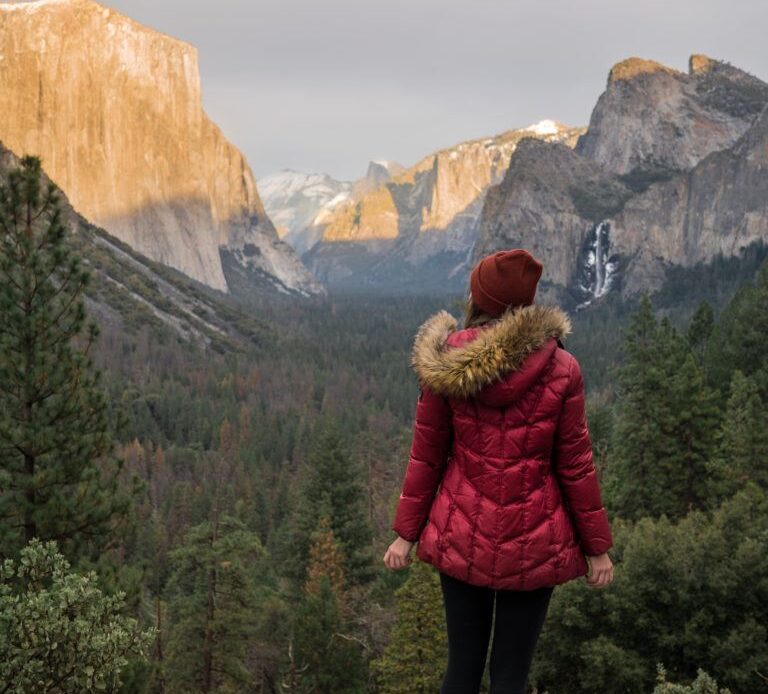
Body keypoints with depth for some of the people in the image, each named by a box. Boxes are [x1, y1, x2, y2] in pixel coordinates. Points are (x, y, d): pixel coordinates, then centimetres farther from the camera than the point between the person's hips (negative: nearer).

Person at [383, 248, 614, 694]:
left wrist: (406, 533, 8)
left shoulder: (446, 364, -6)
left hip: (462, 537, 2)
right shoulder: (562, 369, -10)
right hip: (534, 543, -1)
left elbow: (426, 455, -1)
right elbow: (576, 465, -6)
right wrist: (597, 547, 4)